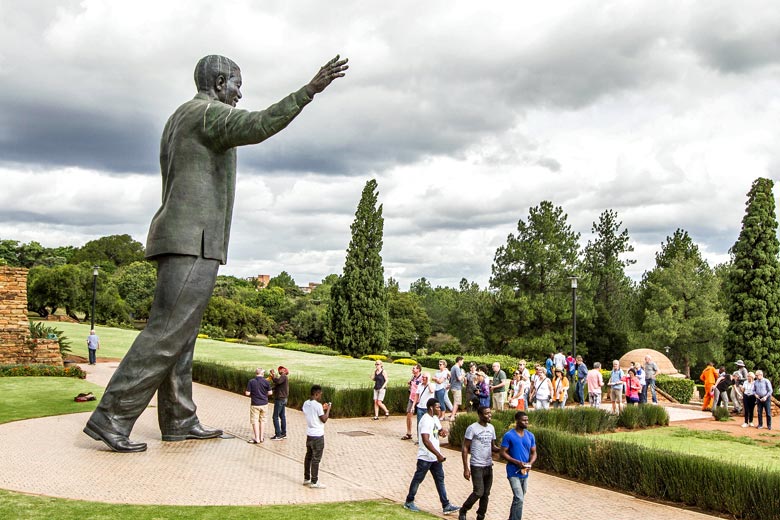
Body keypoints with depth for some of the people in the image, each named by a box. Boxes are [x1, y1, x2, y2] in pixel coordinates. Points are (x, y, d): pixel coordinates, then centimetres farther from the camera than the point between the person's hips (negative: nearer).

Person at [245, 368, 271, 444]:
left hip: (255, 404, -2)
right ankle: (262, 437, 19)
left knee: (255, 421, 3)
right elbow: (270, 392, 0)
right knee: (262, 420, 14)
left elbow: (247, 393, -10)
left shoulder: (251, 381, -9)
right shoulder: (266, 382, -5)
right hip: (264, 404, 2)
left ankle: (257, 439, 1)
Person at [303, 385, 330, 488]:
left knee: (308, 456, 17)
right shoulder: (317, 405, -19)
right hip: (318, 436, -8)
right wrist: (328, 409, -3)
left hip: (309, 434, 8)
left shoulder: (306, 404, 5)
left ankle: (306, 479, 25)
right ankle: (314, 482, 4)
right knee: (316, 459, -1)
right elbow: (324, 419, -14)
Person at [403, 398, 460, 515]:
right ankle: (409, 502, 21)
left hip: (435, 457, 9)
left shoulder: (435, 418, 8)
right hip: (425, 457, -9)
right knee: (418, 479, 6)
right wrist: (438, 454, -31)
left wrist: (442, 431, -4)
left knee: (440, 479, 8)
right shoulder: (426, 420, -22)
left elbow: (440, 430, 22)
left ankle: (446, 506, 11)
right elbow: (426, 441, -29)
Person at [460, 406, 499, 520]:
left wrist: (502, 450, -8)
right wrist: (466, 468, -14)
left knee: (486, 494, 8)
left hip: (488, 466, 6)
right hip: (477, 466, -6)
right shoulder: (472, 428, -11)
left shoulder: (491, 428, 9)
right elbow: (465, 448, -9)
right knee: (478, 492, -10)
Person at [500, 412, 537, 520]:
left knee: (518, 499, 16)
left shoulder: (530, 436, 6)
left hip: (525, 473, 6)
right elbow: (503, 453, -11)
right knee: (519, 499, -15)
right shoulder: (508, 436, -11)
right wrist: (517, 462, -21)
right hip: (514, 473, -6)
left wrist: (530, 463, -10)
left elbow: (533, 453, 11)